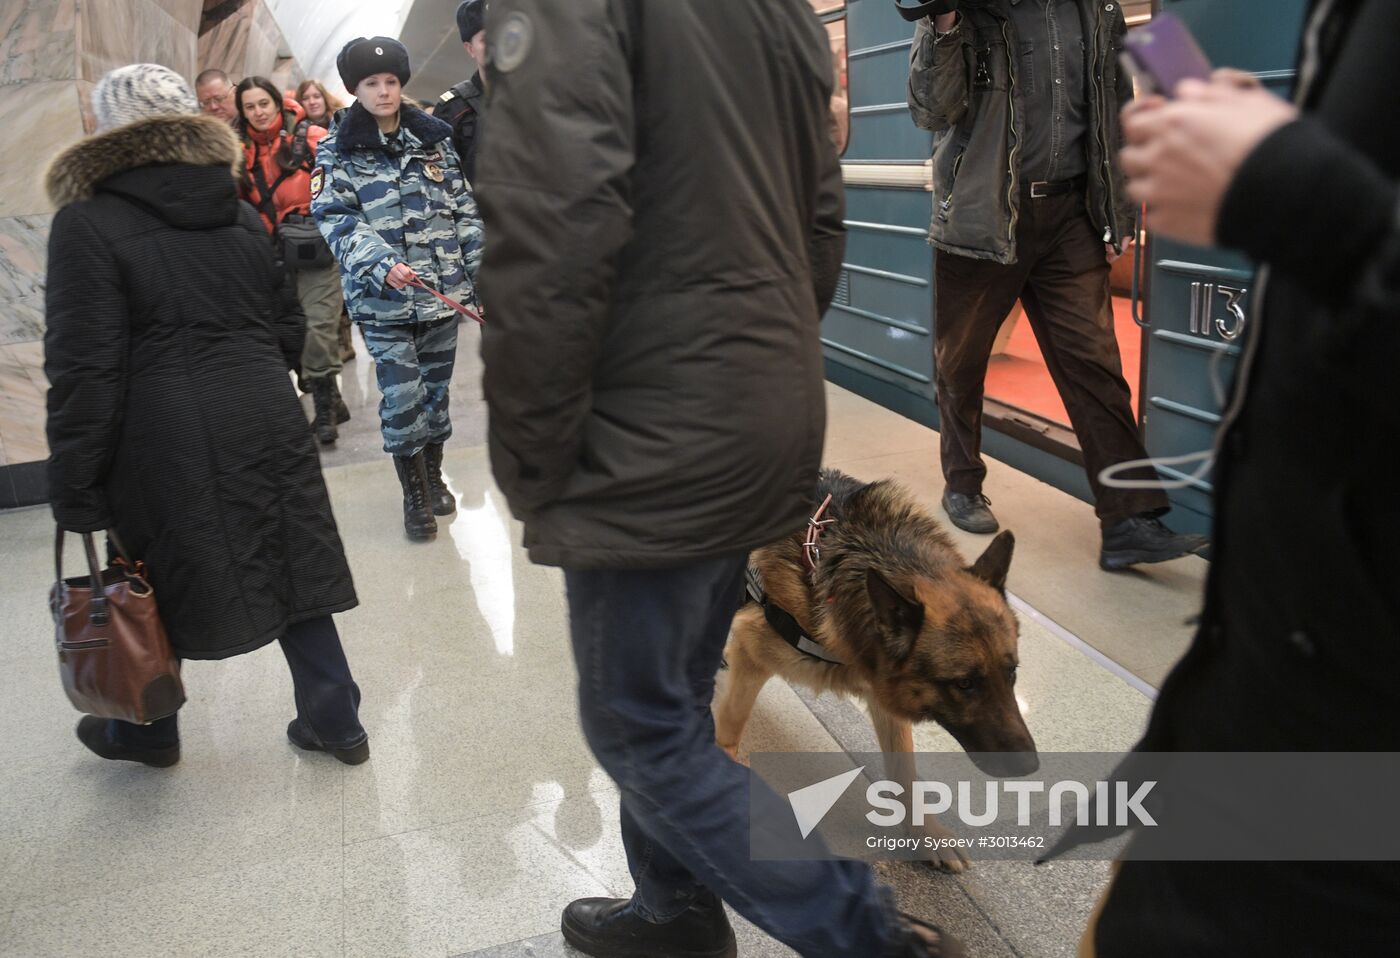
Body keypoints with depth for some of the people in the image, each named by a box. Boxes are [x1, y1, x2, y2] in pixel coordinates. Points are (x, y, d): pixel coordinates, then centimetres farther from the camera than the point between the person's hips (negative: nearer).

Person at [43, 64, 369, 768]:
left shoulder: (87, 226, -8)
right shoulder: (241, 217, 10)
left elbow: (84, 374, -12)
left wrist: (75, 500, -7)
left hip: (165, 440, -4)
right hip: (268, 424, 5)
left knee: (159, 580, 14)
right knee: (290, 569, 12)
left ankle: (148, 730, 35)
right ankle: (335, 722, 20)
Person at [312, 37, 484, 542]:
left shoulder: (433, 137, 8)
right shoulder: (337, 150, 0)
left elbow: (464, 207, 10)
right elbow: (335, 219, -9)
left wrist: (482, 272, 4)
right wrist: (381, 264, -24)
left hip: (443, 289, 3)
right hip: (382, 297, -3)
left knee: (436, 387, 12)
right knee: (402, 396, -5)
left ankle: (433, 476, 31)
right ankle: (414, 495, 12)